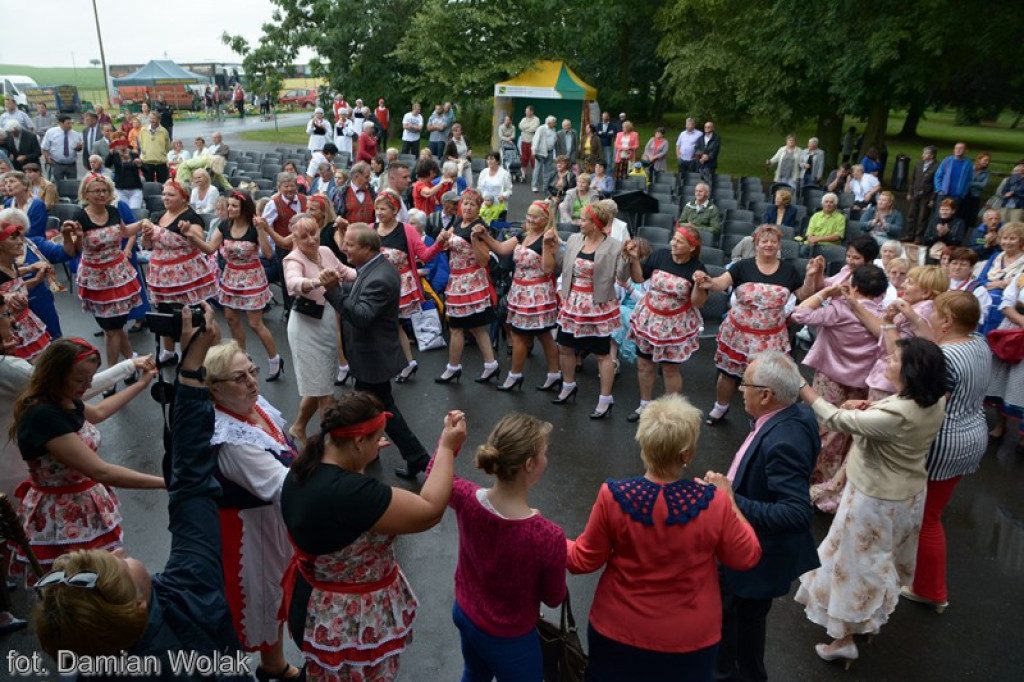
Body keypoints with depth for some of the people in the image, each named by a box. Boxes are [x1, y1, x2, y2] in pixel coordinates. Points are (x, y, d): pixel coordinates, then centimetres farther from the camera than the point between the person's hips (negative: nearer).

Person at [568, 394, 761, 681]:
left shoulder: (613, 497, -23)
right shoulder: (714, 503, -24)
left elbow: (585, 560, -10)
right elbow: (746, 557, -7)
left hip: (620, 632, 0)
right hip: (689, 639, 1)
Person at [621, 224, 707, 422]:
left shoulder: (697, 268, -14)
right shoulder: (660, 255, -8)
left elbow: (698, 303, -12)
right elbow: (638, 278, 1)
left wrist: (699, 285, -29)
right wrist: (634, 259, -13)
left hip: (676, 325, -3)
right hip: (649, 318, 3)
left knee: (670, 369, 6)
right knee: (644, 364, 14)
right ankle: (645, 405, 34)